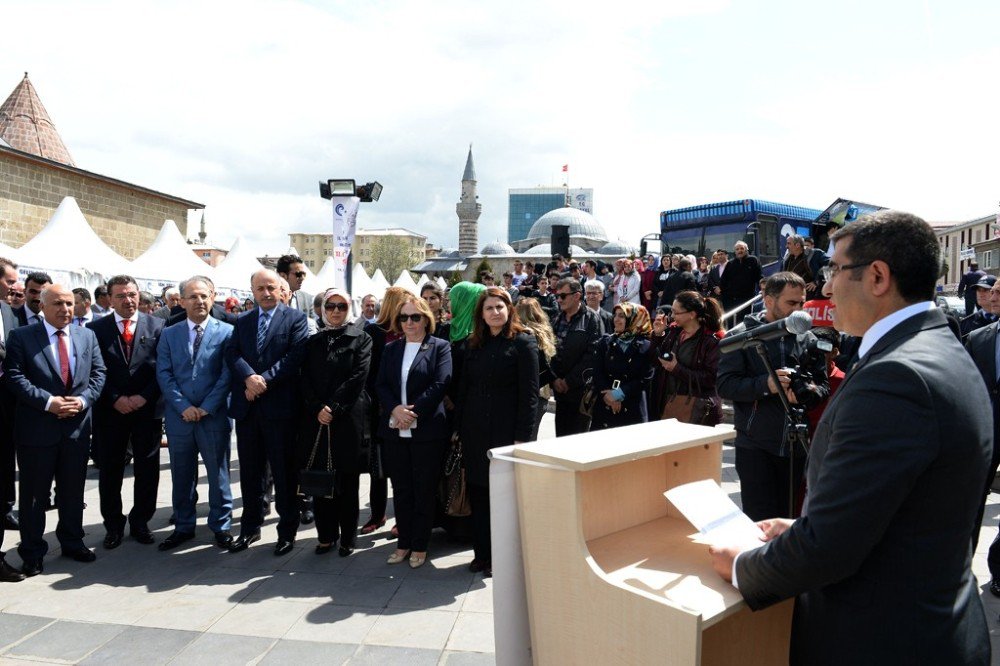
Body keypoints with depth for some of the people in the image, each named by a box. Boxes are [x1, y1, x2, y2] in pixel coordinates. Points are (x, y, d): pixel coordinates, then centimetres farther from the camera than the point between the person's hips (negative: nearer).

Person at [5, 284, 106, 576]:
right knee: (34, 494, 8)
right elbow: (14, 376, -11)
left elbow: (98, 373, 5)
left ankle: (73, 542, 30)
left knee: (73, 491, 14)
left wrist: (82, 400, -11)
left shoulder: (87, 336, 8)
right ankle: (32, 552, 22)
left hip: (77, 426, 3)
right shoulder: (21, 336, -3)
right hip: (37, 427, -3)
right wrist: (48, 402, -20)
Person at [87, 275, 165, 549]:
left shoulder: (157, 326, 2)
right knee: (110, 471, 9)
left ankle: (140, 521, 24)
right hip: (110, 411, 0)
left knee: (147, 470, 8)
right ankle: (113, 525, 24)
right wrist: (115, 399, -11)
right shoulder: (95, 328, 2)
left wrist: (144, 397, -11)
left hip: (148, 409, 0)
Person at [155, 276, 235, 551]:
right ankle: (183, 526, 26)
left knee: (218, 474, 7)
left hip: (214, 416, -2)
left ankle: (221, 526, 20)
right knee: (182, 475, 12)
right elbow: (164, 374, 2)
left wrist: (206, 408, -12)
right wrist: (183, 407, -10)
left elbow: (227, 374, -6)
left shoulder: (226, 332, -1)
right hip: (178, 416, 3)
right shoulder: (169, 334, 8)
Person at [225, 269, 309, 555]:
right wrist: (249, 377, -17)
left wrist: (264, 381, -17)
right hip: (247, 406, 5)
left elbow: (295, 356, -11)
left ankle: (287, 530, 17)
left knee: (284, 472, 4)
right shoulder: (242, 321, 14)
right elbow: (232, 354, 2)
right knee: (250, 471, 14)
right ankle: (250, 527, 28)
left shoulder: (295, 318, 0)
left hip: (280, 406, -4)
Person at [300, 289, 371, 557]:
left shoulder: (361, 339, 3)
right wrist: (317, 408, -9)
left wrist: (333, 408, -14)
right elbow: (305, 379, 5)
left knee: (347, 481, 3)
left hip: (348, 418, -3)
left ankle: (347, 537, 14)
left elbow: (358, 377, -7)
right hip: (316, 419, 3)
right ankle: (326, 535, 18)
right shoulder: (314, 341, 13)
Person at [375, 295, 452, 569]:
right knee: (401, 490, 12)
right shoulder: (390, 349, 13)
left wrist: (413, 411, -17)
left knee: (424, 490, 5)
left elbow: (440, 384, -11)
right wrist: (396, 409, -13)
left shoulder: (440, 347, -1)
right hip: (395, 430, 4)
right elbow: (380, 385, 5)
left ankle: (419, 545, 18)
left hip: (428, 430, -4)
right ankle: (403, 543, 24)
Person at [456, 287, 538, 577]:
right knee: (477, 493, 9)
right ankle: (482, 553, 22)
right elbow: (463, 388, 13)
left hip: (505, 432, -5)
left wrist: (522, 436, -15)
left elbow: (529, 393, -10)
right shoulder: (474, 345, 11)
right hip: (474, 432, 5)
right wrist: (458, 428, 7)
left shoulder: (523, 343, -6)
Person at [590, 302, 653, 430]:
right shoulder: (606, 341, 9)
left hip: (632, 409, -3)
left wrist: (620, 394, -15)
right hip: (604, 406, 3)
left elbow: (645, 378, -8)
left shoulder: (646, 346, -1)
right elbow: (598, 373, 0)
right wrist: (608, 395, -14)